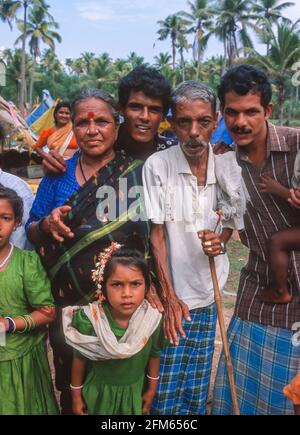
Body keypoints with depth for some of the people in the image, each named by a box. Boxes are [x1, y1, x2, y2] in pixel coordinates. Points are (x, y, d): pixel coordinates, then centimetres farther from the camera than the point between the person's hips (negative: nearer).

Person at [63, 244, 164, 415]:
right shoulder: (89, 319, -27)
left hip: (135, 392, 2)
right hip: (98, 392, -1)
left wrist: (152, 389, 8)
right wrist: (76, 395, 1)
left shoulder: (153, 317, -22)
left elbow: (154, 355, -3)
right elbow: (80, 359, -10)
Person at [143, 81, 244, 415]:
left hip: (208, 297, 3)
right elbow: (156, 234, -9)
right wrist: (168, 296, -11)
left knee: (197, 393, 17)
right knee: (166, 394, 5)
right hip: (173, 298, -3)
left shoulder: (228, 166, -2)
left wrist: (220, 239, -12)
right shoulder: (157, 166, -12)